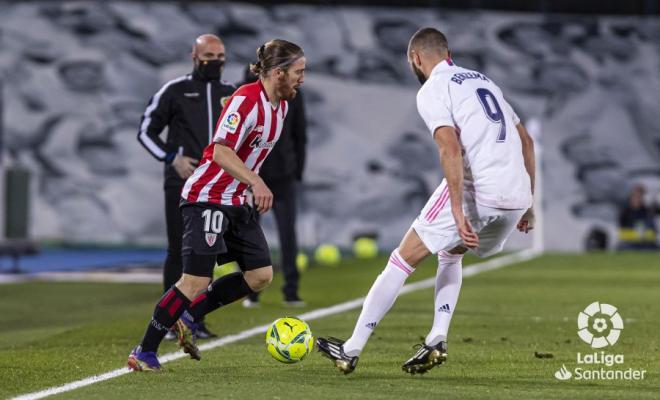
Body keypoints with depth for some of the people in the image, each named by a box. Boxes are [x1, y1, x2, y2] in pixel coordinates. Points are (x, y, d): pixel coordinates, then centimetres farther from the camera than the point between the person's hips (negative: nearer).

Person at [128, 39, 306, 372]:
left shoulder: (281, 104, 9)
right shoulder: (246, 100, -20)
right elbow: (221, 152, -29)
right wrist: (255, 182, -37)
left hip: (237, 201, 9)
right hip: (207, 198, -9)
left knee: (261, 275, 2)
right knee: (196, 281, -13)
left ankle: (187, 319, 13)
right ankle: (144, 352, -2)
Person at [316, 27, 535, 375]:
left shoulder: (432, 90, 0)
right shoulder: (483, 81, 24)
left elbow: (451, 148, -16)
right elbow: (526, 141, 24)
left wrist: (458, 211, -21)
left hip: (476, 189, -7)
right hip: (515, 196, 7)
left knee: (402, 260, 4)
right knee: (450, 254, 30)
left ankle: (351, 350, 6)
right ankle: (437, 340, 14)